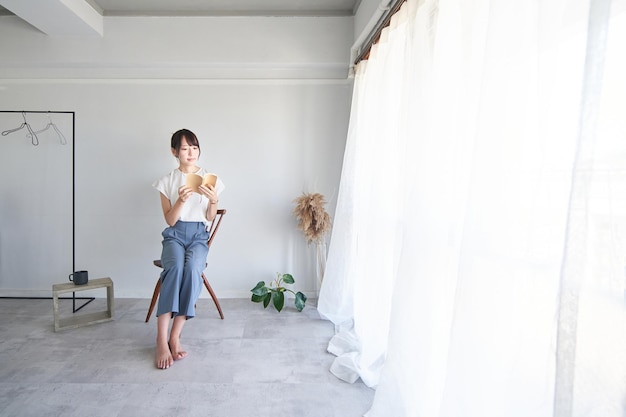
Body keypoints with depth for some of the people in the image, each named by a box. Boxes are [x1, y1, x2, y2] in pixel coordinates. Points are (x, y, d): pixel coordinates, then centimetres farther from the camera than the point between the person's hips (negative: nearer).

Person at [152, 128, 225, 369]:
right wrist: (181, 200, -19)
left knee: (192, 269, -34)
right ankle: (162, 340, -32)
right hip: (175, 234, 0)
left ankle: (175, 336, -25)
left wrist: (213, 200, -15)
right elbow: (170, 220, -1)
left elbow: (210, 218, 5)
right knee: (175, 268, -35)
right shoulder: (167, 181, 5)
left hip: (199, 235, 1)